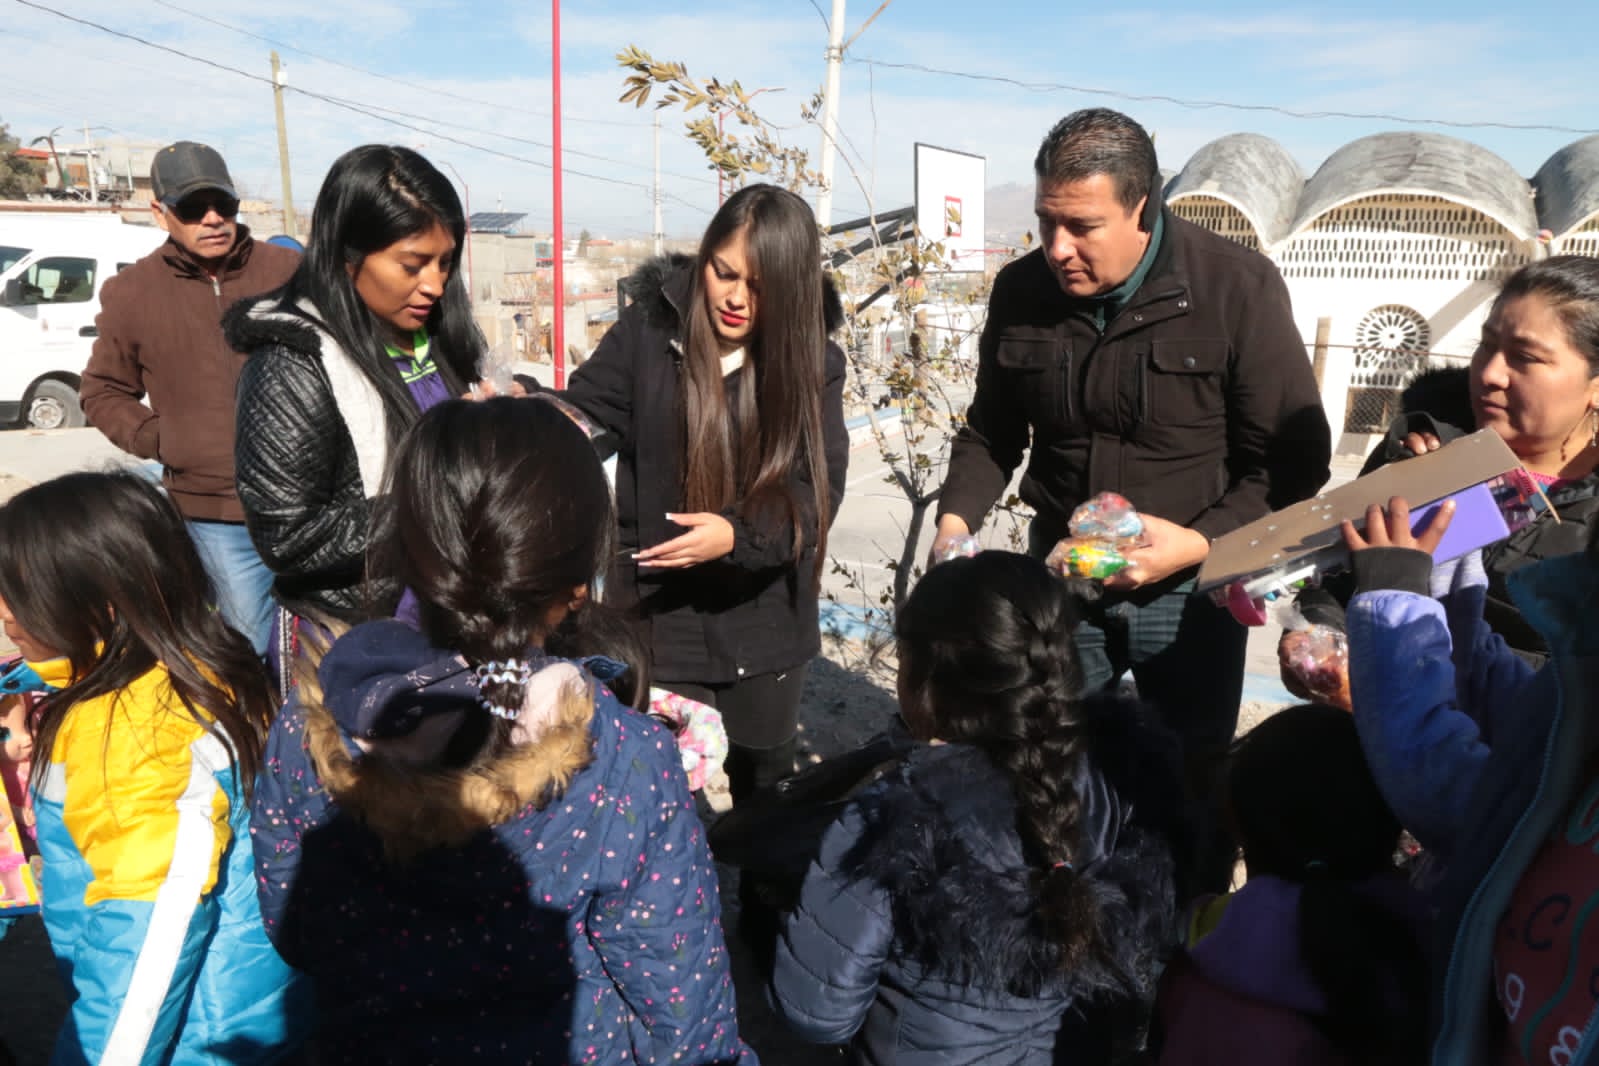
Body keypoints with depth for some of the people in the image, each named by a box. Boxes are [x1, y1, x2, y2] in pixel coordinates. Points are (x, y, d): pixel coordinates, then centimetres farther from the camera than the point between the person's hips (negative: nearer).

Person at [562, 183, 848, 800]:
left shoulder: (814, 360, -7)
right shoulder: (648, 332, -9)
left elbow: (818, 490, -13)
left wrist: (739, 534, -30)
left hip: (764, 616, 2)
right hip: (659, 612, -1)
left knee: (765, 781, 22)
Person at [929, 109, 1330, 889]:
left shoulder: (1239, 289, -15)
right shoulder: (1021, 290, -4)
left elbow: (1295, 457, -11)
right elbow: (991, 431, 9)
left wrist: (1199, 541, -24)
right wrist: (957, 517, -8)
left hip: (1187, 584, -2)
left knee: (1193, 784, 14)